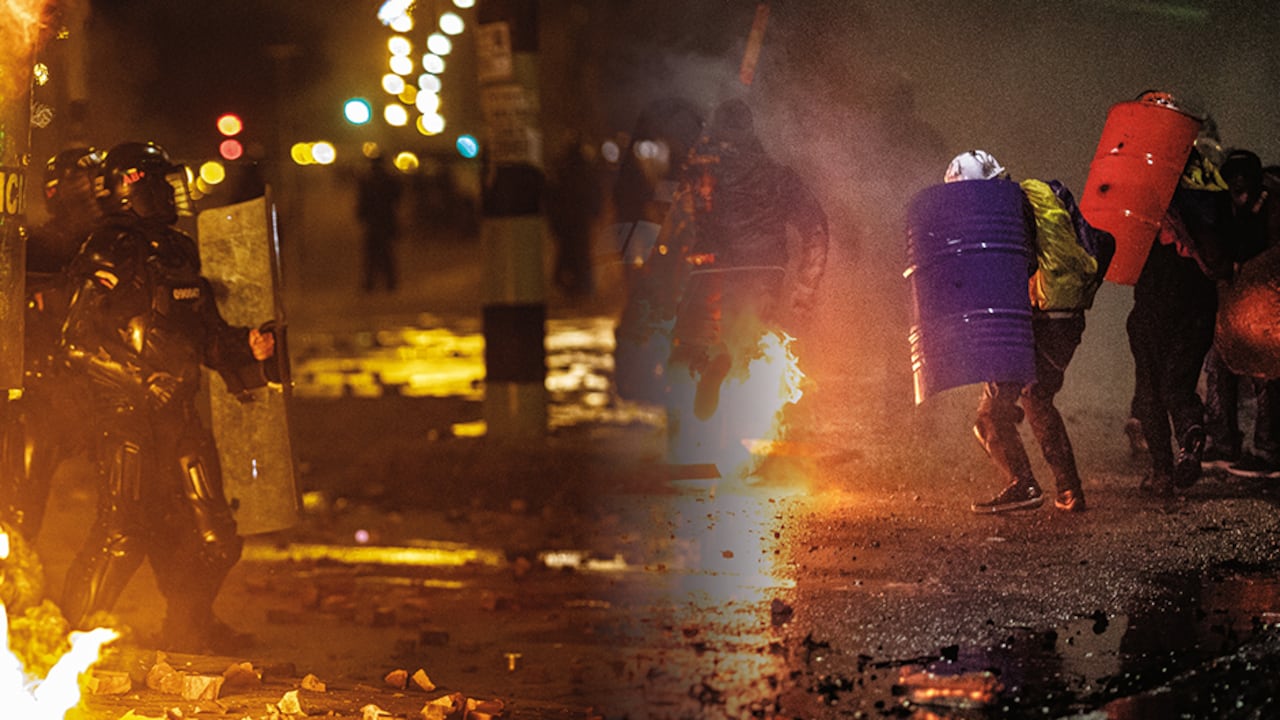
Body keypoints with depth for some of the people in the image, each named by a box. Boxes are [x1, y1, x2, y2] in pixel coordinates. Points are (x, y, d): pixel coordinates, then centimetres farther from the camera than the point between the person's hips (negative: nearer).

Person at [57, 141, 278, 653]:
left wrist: (246, 348, 4)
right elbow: (79, 345, -17)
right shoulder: (109, 256, -11)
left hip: (177, 413, 8)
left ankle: (189, 628, 27)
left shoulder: (177, 251, 16)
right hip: (127, 416, -8)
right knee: (124, 530, -12)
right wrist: (141, 380, -20)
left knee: (210, 535, 9)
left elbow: (205, 333, 22)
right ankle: (77, 631, 2)